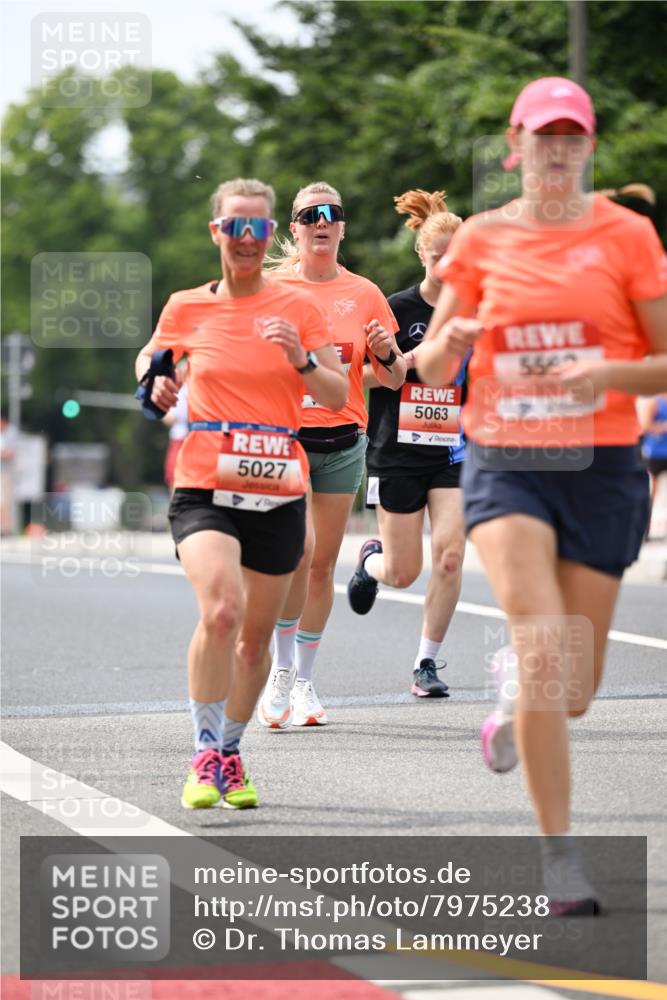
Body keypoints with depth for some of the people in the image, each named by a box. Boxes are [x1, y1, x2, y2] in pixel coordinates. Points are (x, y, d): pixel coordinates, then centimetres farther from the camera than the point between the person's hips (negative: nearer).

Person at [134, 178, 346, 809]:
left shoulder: (297, 307, 3)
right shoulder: (186, 308, 5)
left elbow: (338, 396, 2)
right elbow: (150, 356, 24)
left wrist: (302, 360, -17)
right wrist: (157, 385, 2)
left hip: (278, 493, 2)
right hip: (204, 489, -2)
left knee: (256, 637, 9)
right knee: (220, 609, -25)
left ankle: (230, 754, 30)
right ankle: (205, 752, -14)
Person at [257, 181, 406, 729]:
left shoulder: (364, 294, 8)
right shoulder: (271, 288, 2)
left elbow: (394, 379, 12)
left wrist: (387, 352, -9)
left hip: (343, 441, 3)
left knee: (322, 564, 5)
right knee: (297, 546, -20)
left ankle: (305, 681, 17)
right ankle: (281, 669, -5)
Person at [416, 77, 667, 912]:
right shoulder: (482, 239, 6)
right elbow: (430, 370, 9)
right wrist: (447, 343, -14)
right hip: (504, 463, 0)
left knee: (573, 691, 4)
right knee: (544, 646, -20)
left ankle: (511, 687, 42)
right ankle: (557, 852, -12)